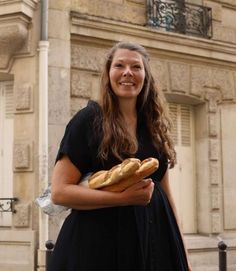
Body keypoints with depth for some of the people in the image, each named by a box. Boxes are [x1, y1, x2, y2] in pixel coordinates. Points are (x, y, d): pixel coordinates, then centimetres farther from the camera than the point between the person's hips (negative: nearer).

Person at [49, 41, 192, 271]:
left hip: (154, 241, 5)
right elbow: (59, 191, -12)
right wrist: (124, 198, -20)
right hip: (101, 242, -5)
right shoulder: (88, 120, -7)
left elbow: (165, 193, 13)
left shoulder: (154, 126, 9)